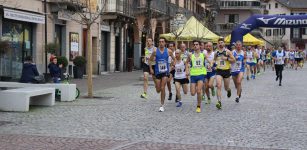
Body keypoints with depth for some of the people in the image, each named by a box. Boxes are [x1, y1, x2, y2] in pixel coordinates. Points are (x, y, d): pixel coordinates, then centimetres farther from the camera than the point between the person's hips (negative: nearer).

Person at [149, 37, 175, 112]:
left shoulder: (168, 51, -4)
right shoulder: (155, 51, -4)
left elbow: (174, 59, 9)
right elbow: (150, 60, 8)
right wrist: (151, 68, 0)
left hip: (165, 71, -1)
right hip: (158, 72, 2)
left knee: (162, 88, -13)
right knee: (158, 90, 3)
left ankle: (162, 105, -3)